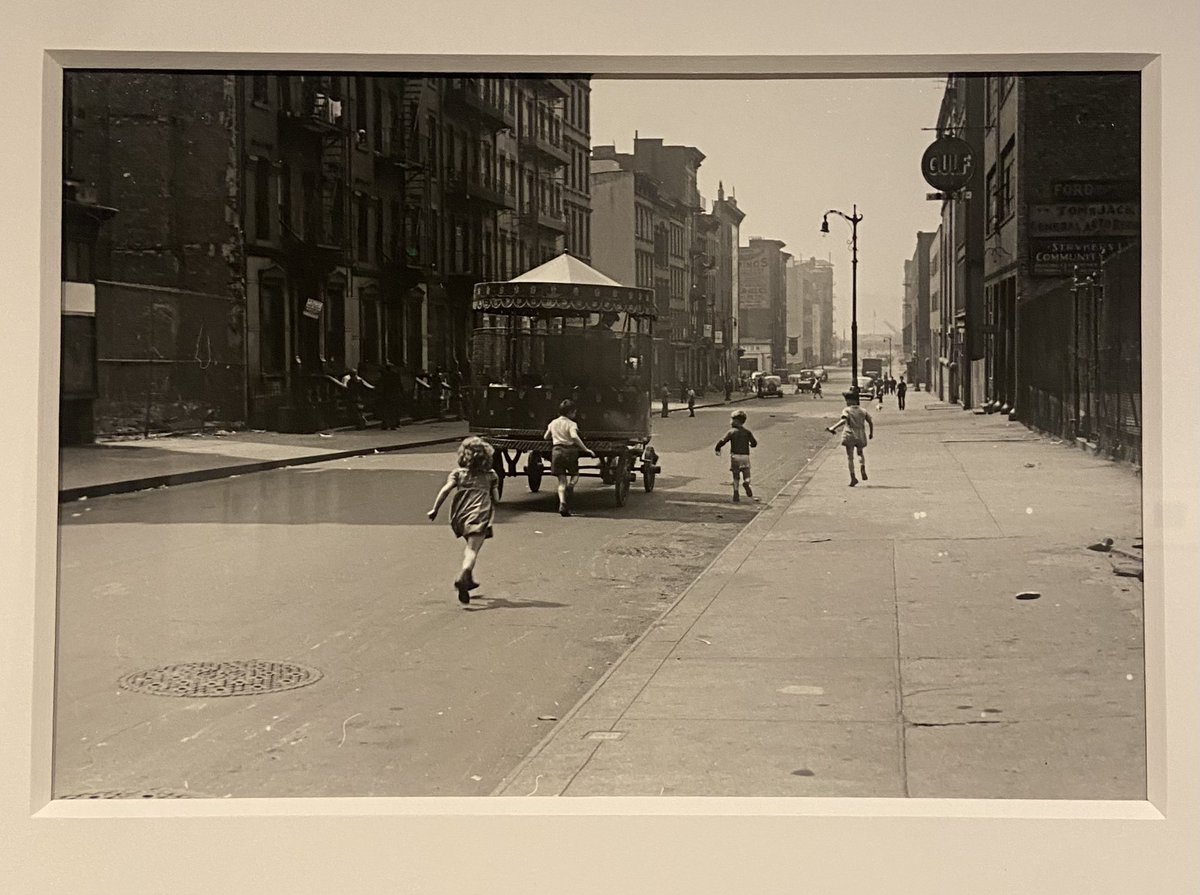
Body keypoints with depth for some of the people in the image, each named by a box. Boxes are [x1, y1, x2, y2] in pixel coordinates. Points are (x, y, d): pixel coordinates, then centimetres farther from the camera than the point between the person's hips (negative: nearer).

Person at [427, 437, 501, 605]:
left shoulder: (458, 473, 10)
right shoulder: (490, 475, 10)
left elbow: (445, 490, -5)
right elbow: (496, 499, 10)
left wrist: (435, 509, -3)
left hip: (460, 516, 3)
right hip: (479, 516, -3)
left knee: (469, 546, 27)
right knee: (473, 549, -15)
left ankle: (468, 578, 29)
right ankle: (463, 577, -40)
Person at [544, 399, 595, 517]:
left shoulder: (553, 423, 12)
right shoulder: (571, 424, -6)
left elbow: (546, 437, 25)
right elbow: (574, 436, -25)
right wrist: (585, 449, -22)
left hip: (557, 450, 4)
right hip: (570, 451, -4)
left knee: (561, 480, 4)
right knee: (575, 475, 17)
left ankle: (562, 503, -15)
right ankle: (570, 485, -19)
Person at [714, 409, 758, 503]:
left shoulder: (731, 432, -2)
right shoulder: (747, 432, 3)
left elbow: (722, 441, -10)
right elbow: (754, 443, 2)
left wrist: (717, 449, 8)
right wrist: (750, 444, 25)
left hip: (735, 456, 0)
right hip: (745, 456, 0)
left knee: (735, 478, 11)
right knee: (746, 476, 3)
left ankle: (736, 496, 7)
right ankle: (746, 483, -31)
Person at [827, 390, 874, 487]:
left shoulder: (846, 410, -5)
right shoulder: (863, 411, 8)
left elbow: (843, 421, -22)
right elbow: (871, 422, 6)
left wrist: (833, 428, -23)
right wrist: (871, 433, 21)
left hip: (850, 435, -4)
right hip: (861, 435, 4)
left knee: (850, 456, 3)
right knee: (860, 453, 26)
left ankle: (853, 477, -5)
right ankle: (863, 469, 1)